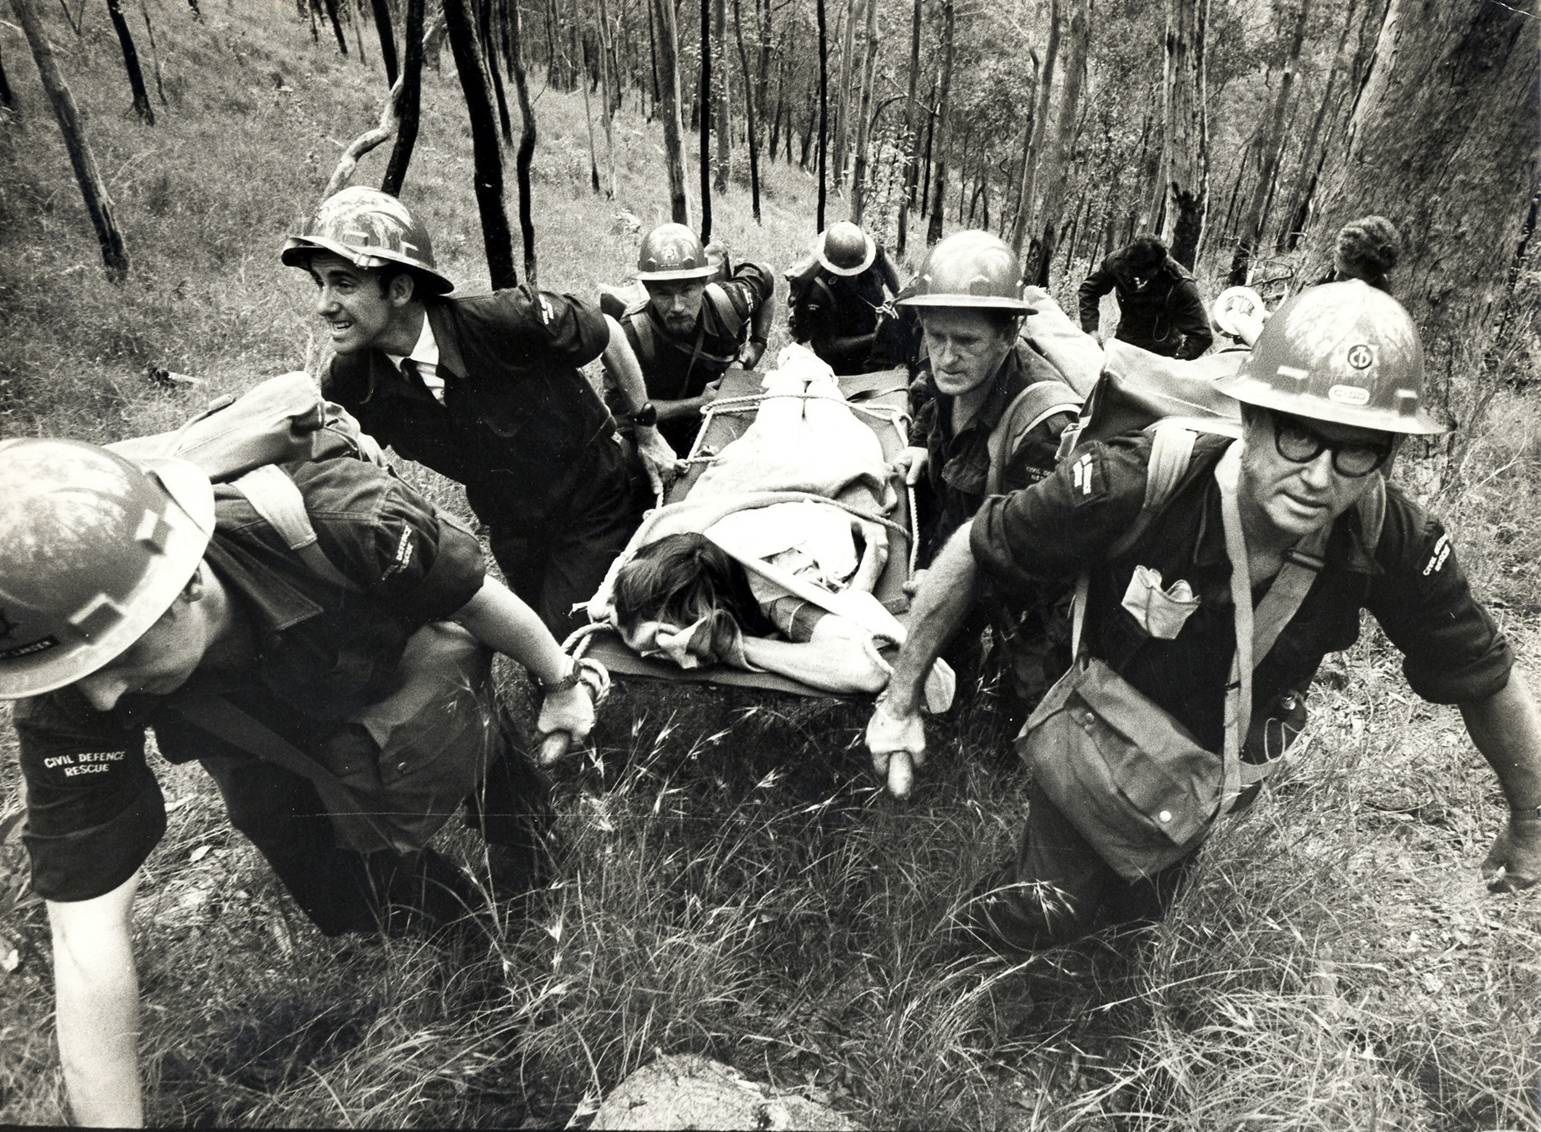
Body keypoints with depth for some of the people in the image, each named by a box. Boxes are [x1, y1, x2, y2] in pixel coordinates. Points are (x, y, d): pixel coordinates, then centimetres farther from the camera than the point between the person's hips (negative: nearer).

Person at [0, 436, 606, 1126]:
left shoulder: (343, 524, -42)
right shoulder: (66, 703, -32)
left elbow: (476, 595, -22)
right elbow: (87, 928, -27)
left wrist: (562, 682, -6)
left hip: (405, 678, -1)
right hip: (265, 753, 1)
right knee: (354, 912, -2)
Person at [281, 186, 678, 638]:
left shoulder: (506, 321, -29)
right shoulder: (349, 386, -15)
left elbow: (606, 331, -12)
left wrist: (647, 431, -5)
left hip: (595, 511, -5)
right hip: (513, 530, 5)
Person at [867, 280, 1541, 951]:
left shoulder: (1391, 544, -26)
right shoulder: (1135, 484, -36)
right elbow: (971, 550, -24)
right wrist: (898, 703, -18)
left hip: (1223, 776, 4)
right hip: (1103, 748, -3)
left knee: (1131, 912, 26)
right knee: (1035, 923, 4)